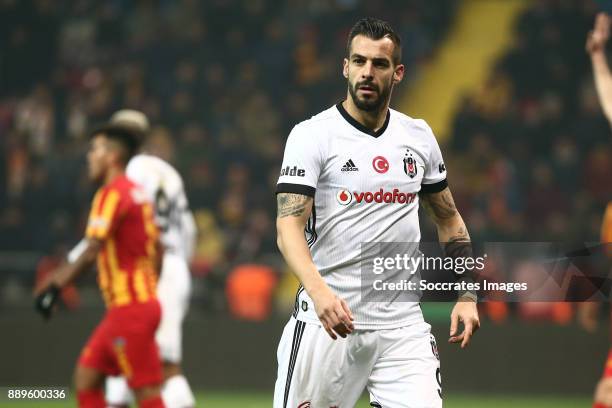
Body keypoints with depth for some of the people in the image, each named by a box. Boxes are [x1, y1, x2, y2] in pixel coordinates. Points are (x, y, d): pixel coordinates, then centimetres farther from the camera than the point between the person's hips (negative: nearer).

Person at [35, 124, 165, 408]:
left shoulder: (112, 193, -12)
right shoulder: (138, 193, 15)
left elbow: (90, 253, -20)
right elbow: (157, 250, 19)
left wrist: (55, 287, -20)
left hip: (129, 308, -9)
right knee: (85, 378, 11)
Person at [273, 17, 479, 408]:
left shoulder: (418, 136, 10)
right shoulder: (312, 135, -5)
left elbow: (449, 220, 21)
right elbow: (289, 225, -15)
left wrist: (466, 294, 10)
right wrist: (318, 290, -32)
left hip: (402, 322, 3)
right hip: (328, 317, -3)